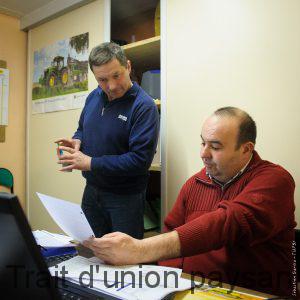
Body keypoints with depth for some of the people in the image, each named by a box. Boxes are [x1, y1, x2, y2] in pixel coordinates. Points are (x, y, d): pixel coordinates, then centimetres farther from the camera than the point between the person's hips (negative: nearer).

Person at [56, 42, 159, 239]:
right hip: (92, 191, 7)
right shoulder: (94, 97, 2)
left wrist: (90, 163, -23)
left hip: (125, 198, -6)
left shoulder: (144, 106, -20)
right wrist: (77, 141, -6)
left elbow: (141, 160, -25)